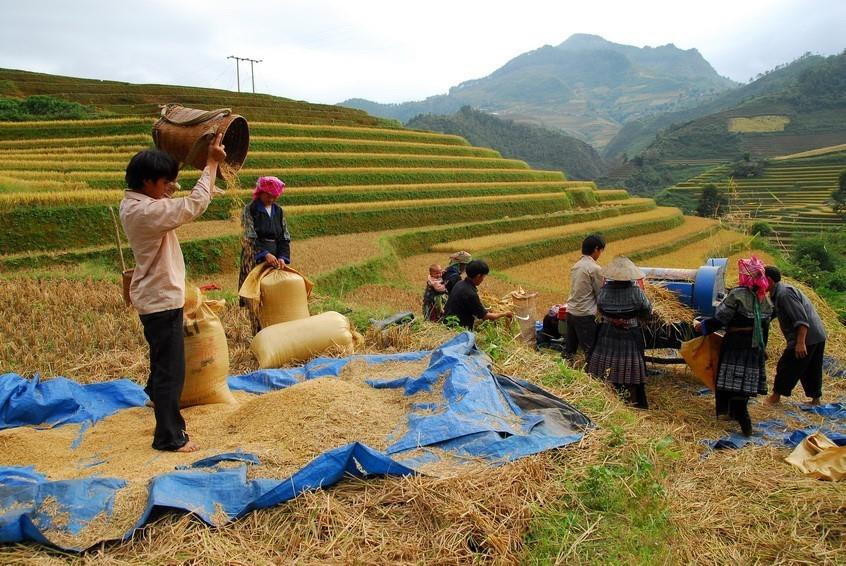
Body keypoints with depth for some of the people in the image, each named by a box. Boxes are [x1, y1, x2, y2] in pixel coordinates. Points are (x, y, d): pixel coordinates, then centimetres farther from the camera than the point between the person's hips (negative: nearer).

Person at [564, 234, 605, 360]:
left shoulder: (575, 266, 9)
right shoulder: (595, 268, -14)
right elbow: (601, 294, -8)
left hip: (571, 311, 8)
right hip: (585, 315, -8)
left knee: (569, 349, 15)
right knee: (590, 349, 0)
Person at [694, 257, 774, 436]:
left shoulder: (738, 295, -15)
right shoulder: (764, 300, 6)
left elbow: (720, 319, -14)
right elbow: (765, 326, 13)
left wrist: (701, 326, 0)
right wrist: (762, 348, 23)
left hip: (736, 345, -7)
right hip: (756, 348, 7)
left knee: (733, 382, -1)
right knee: (747, 380, 14)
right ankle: (740, 413, 25)